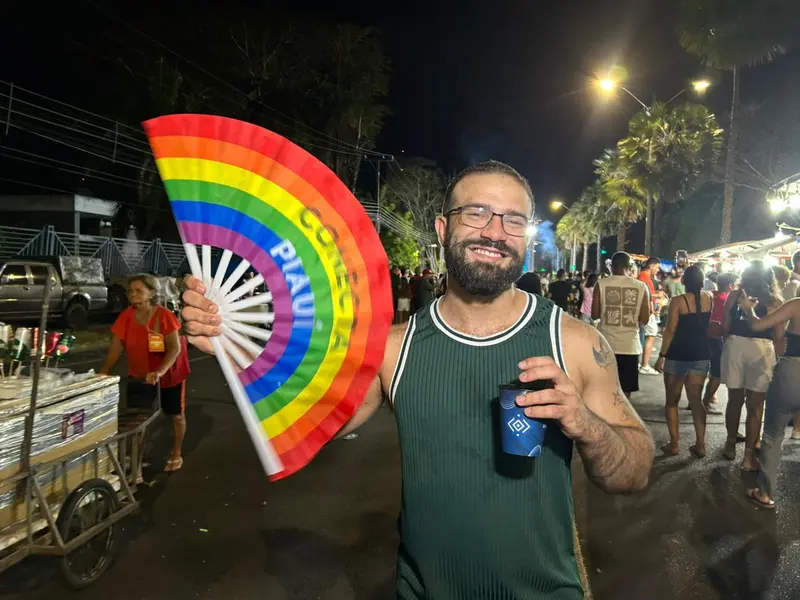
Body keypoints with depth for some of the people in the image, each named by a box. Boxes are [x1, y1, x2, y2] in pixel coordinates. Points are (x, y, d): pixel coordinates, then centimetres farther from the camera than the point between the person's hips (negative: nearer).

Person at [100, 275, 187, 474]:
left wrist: (159, 371, -42)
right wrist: (103, 373, -21)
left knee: (175, 415, 14)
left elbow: (175, 348, -27)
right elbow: (116, 348, -8)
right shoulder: (126, 316, -10)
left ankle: (176, 455, 36)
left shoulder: (164, 316, -23)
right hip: (138, 376, 3)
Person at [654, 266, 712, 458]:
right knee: (696, 400, 12)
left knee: (672, 401, 7)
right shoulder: (709, 299, 2)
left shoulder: (678, 301, -13)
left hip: (678, 355, -4)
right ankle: (700, 445, 13)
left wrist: (661, 355, -10)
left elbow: (670, 331, -15)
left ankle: (673, 444, 9)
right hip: (701, 355, 5)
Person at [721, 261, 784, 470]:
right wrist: (776, 358, 11)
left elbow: (725, 327, 6)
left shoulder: (734, 296, 7)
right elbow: (778, 337, 2)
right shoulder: (775, 301, 4)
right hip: (762, 349, -2)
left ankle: (731, 445, 29)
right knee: (755, 405, 5)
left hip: (734, 345, 2)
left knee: (735, 399, 16)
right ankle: (748, 455, 10)